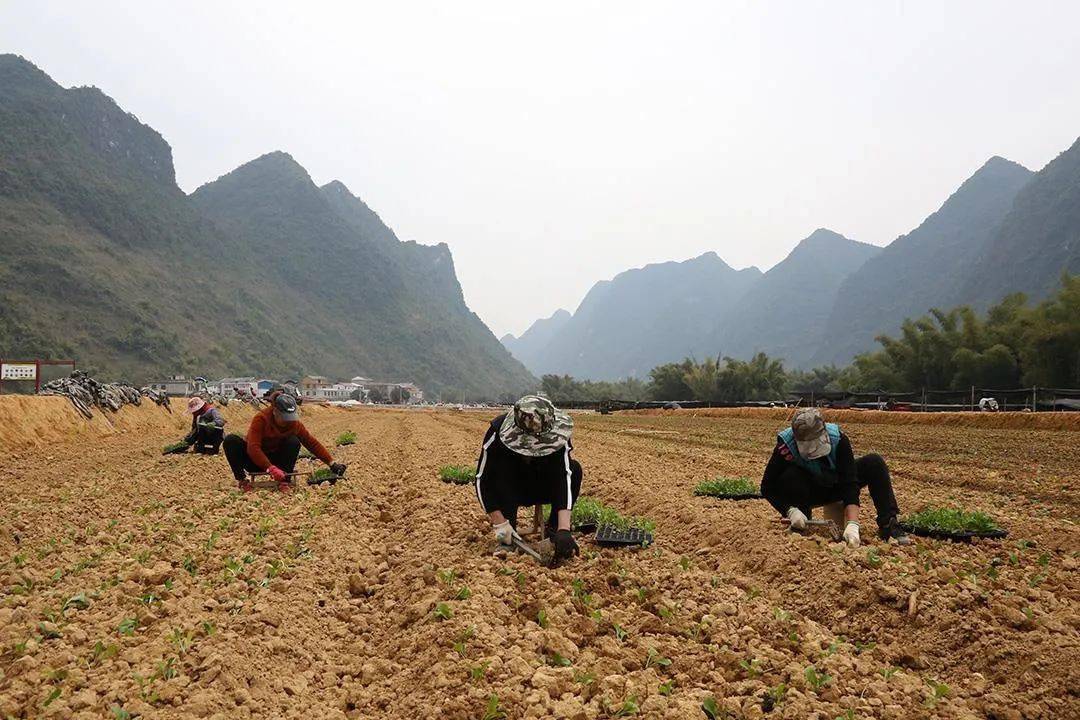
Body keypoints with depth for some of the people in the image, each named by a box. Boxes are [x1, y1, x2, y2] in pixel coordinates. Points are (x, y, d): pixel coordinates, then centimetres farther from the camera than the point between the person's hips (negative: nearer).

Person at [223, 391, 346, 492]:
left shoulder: (294, 423, -11)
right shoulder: (261, 418, -23)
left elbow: (312, 443, -7)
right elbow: (253, 448, -31)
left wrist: (332, 464, -13)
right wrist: (271, 468, -42)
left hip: (275, 460, 2)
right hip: (255, 460, -2)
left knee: (294, 442, -25)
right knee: (231, 441, -29)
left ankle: (284, 481, -21)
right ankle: (242, 479, -20)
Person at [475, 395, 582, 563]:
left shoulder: (555, 433, -28)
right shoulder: (498, 431, -31)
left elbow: (565, 477, -38)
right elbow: (482, 480, -26)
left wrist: (564, 530, -49)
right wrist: (499, 523, -34)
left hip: (540, 487, 1)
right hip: (507, 490, -1)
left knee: (573, 469, -26)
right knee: (501, 469, -34)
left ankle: (555, 530, -14)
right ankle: (507, 539, -22)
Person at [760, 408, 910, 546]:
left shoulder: (839, 439, -29)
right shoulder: (785, 446, -33)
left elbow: (850, 483, -31)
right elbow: (768, 487, -23)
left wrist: (852, 524, -41)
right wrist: (790, 510, -38)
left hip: (835, 486, 2)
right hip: (807, 493, -2)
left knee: (875, 463, -19)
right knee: (790, 476, -36)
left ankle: (888, 524, -17)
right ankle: (800, 526, -15)